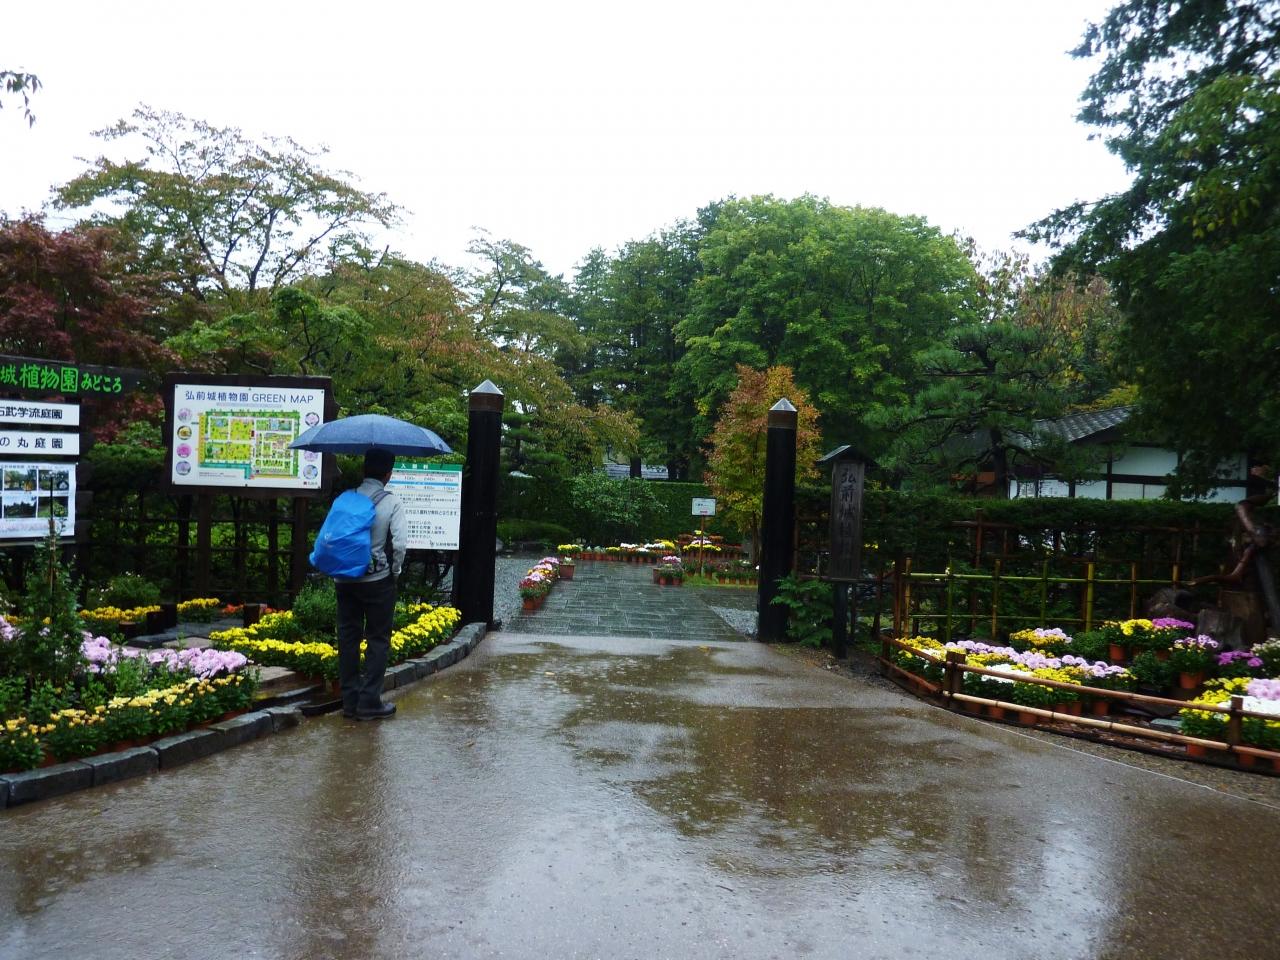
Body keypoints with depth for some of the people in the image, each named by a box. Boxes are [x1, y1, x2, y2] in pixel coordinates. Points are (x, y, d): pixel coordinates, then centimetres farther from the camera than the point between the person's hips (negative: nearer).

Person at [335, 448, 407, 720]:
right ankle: (369, 702, 7)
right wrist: (395, 571, -1)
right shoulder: (391, 502, -9)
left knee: (348, 638, 11)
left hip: (345, 579, 4)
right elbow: (399, 543, -17)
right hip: (378, 580, -4)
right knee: (378, 640, 6)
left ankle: (350, 701, 17)